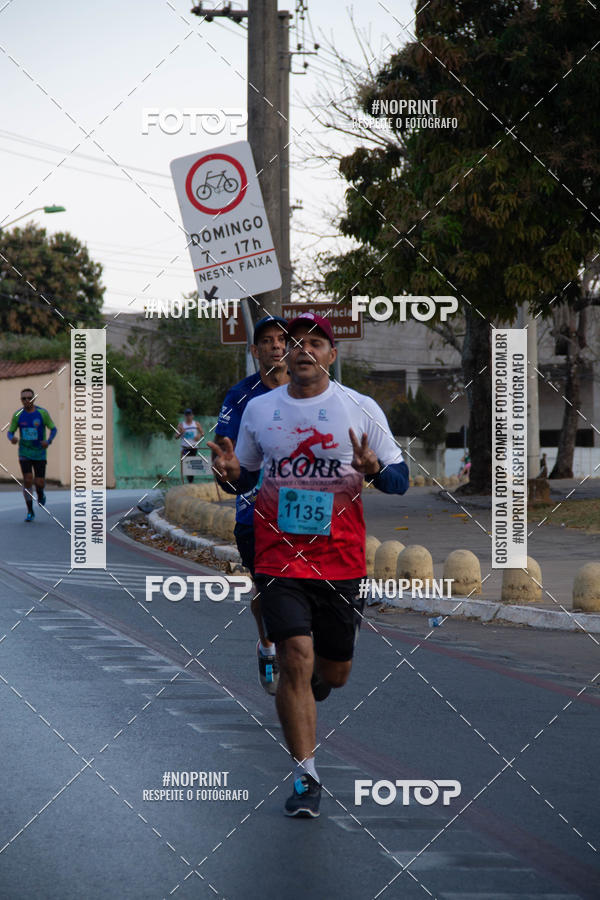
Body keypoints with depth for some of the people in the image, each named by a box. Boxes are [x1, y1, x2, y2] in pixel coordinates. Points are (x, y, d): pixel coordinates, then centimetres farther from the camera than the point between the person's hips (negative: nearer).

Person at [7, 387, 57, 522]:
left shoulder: (42, 413, -10)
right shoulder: (18, 415, -5)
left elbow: (53, 429, -1)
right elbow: (10, 433, 1)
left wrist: (48, 441, -22)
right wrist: (12, 438, -25)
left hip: (39, 454, 0)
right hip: (24, 453, 0)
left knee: (39, 483, -3)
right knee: (27, 479, -15)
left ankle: (41, 494, 36)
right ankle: (30, 512, -3)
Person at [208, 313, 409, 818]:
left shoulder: (361, 409, 0)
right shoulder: (259, 410, 5)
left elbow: (400, 480, 1)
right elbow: (244, 476, 16)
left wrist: (374, 469, -21)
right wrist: (229, 473, -8)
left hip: (341, 559, 0)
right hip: (279, 556, 0)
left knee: (334, 673, 11)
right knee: (296, 658, -14)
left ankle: (304, 696, 48)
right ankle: (306, 776, -4)